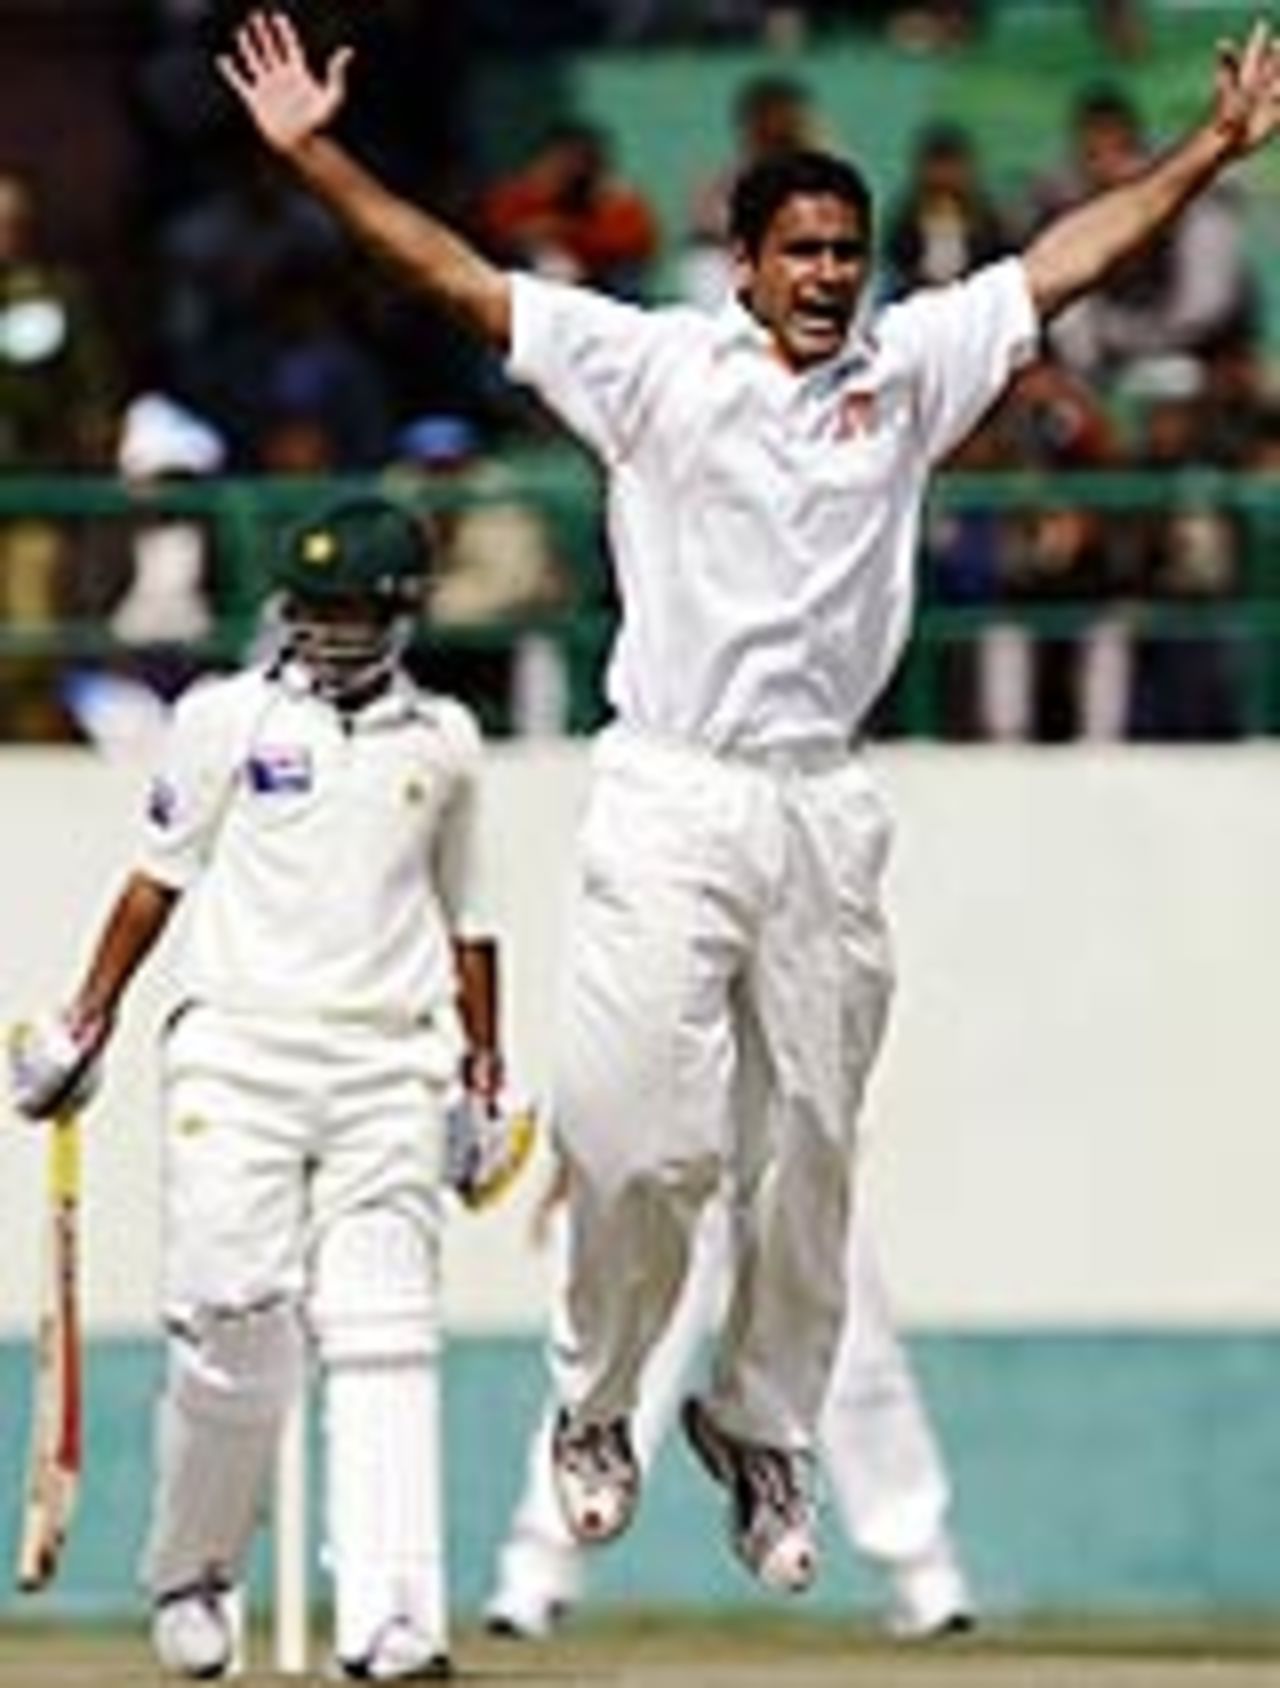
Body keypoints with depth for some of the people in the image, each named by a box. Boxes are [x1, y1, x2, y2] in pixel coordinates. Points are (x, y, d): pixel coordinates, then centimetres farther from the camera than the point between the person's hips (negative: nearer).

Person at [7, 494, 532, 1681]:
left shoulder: (443, 741, 13)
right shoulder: (227, 719, 6)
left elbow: (462, 921, 20)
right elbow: (159, 879, 8)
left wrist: (483, 1080, 18)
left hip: (390, 1070, 1)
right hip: (236, 1054, -1)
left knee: (383, 1337, -9)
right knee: (234, 1335, -8)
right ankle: (189, 1576, 13)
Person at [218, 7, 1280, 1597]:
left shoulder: (907, 369, 9)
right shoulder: (654, 362, 1)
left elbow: (1065, 260, 14)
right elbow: (460, 277, 0)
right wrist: (314, 152, -6)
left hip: (822, 809, 3)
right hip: (667, 801, -3)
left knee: (808, 1153, 5)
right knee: (642, 1138, -8)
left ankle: (765, 1430, 20)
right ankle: (594, 1407, 13)